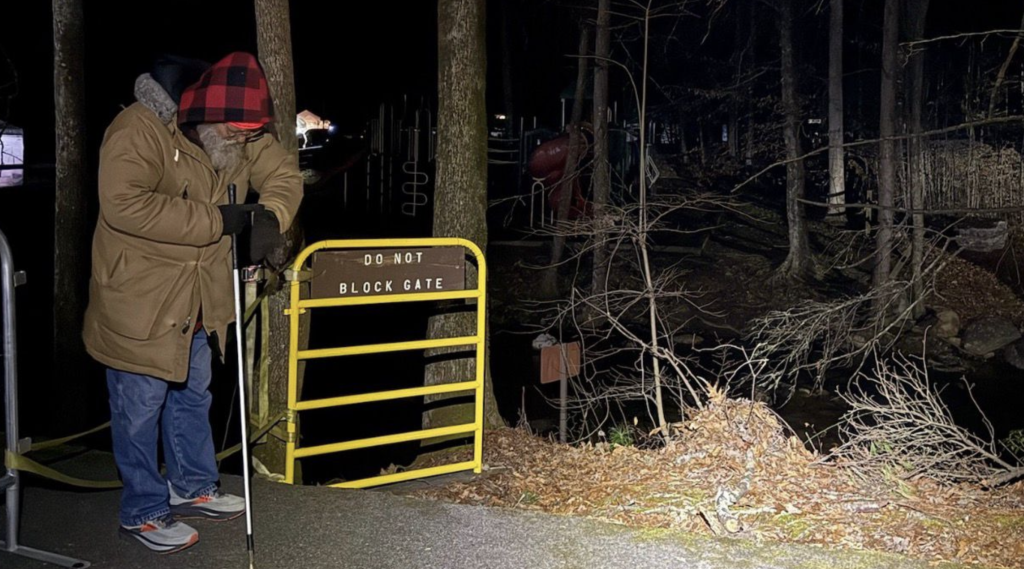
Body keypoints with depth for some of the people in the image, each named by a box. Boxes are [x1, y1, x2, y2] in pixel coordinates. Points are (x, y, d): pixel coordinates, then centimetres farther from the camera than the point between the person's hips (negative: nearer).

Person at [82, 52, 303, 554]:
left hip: (199, 300, 7)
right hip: (138, 300, -7)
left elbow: (283, 172, 6)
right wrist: (218, 221, -34)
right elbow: (124, 205, -37)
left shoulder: (242, 140, -3)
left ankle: (192, 487, 39)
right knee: (141, 407, 4)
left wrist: (270, 215, -17)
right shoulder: (138, 131, -25)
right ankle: (143, 512, 21)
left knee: (192, 395, 21)